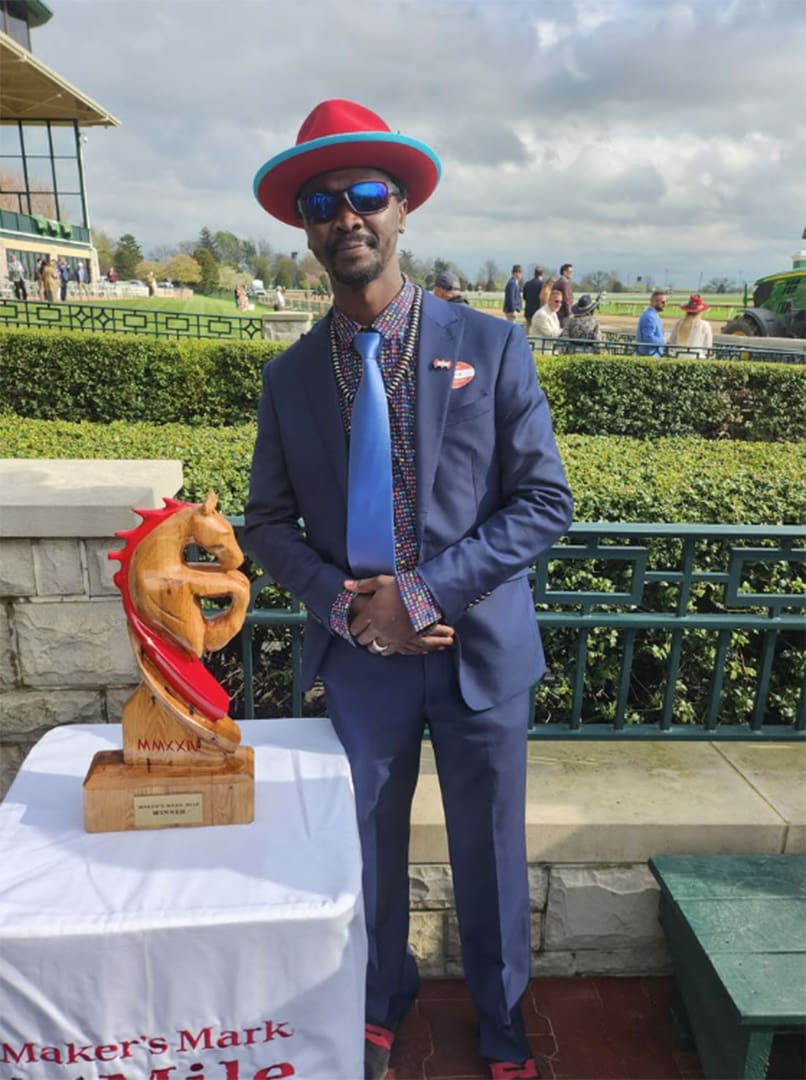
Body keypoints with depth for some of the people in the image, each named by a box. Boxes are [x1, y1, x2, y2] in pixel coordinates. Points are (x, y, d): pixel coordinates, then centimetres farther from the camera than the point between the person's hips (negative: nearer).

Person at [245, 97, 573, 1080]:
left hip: (479, 650, -1)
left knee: (489, 854, 17)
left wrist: (426, 591, -18)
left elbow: (544, 502, -9)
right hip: (359, 656, 2)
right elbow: (269, 521, 4)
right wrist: (344, 604, -13)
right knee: (368, 848, 20)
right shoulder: (290, 377, 0)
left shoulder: (492, 348, -6)